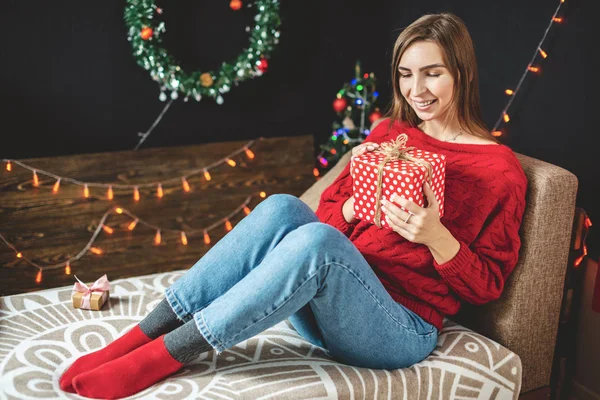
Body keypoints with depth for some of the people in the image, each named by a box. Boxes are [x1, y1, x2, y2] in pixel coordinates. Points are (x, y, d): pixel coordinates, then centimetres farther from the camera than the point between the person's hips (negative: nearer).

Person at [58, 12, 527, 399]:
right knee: (282, 209, -27)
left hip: (403, 329, -4)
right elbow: (329, 214, 14)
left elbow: (487, 284, -1)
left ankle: (167, 354, -29)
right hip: (330, 309, 5)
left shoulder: (500, 169, 0)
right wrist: (356, 203, -9)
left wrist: (435, 236, -19)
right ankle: (143, 335, -25)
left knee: (316, 240, -35)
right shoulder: (388, 133, 14)